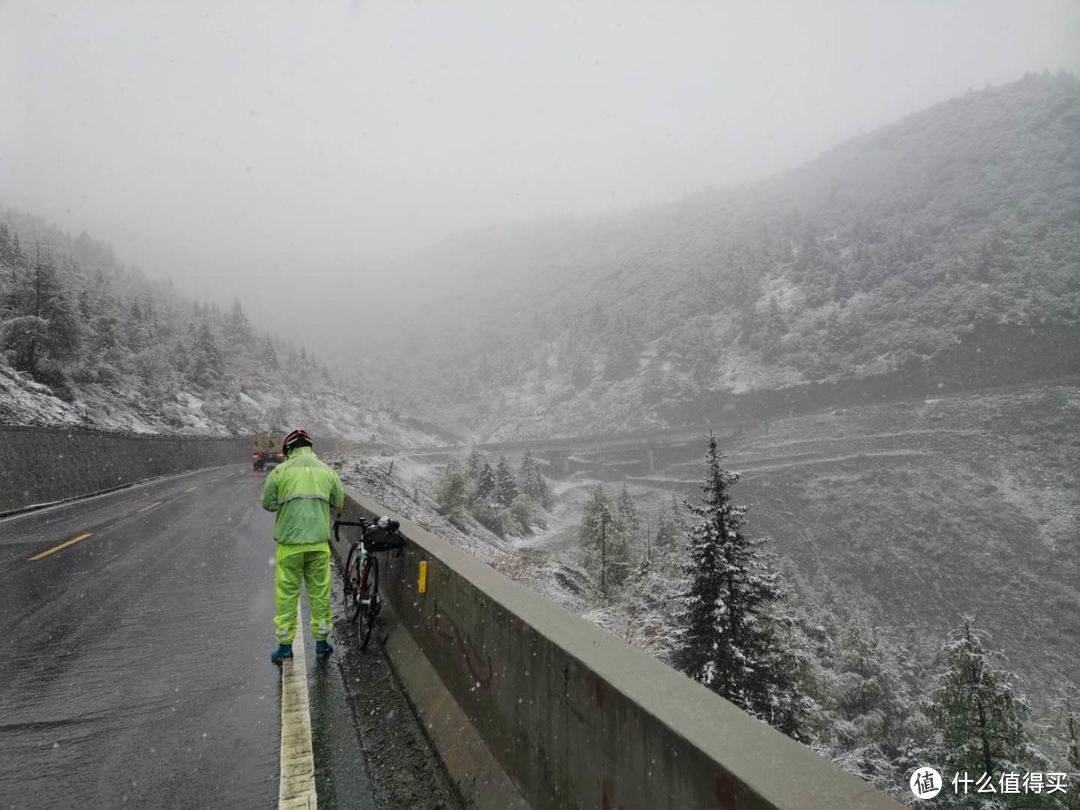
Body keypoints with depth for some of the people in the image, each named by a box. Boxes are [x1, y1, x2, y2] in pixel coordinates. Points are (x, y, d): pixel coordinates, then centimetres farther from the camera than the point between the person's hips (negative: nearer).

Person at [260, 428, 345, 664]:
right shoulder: (327, 471, 3)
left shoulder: (279, 472, -3)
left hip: (289, 543, -2)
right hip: (319, 543, 2)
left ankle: (285, 644, 15)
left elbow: (267, 503, 4)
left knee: (286, 593, 9)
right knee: (320, 592, 12)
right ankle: (321, 642, 20)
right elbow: (339, 502, 13)